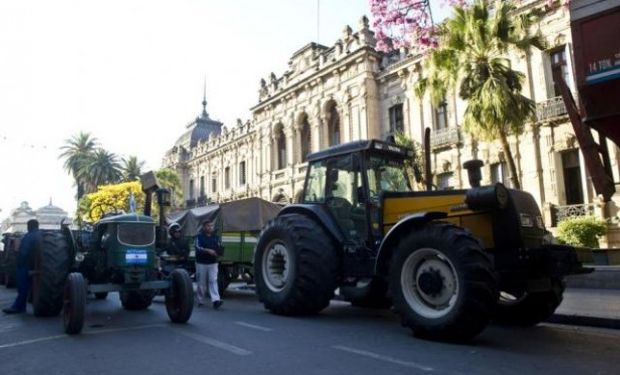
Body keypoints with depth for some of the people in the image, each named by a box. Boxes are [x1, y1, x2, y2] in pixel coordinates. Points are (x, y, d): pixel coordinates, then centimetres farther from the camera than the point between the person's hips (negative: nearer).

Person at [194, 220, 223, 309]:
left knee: (213, 281, -8)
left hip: (213, 263, 2)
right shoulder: (199, 237, -2)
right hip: (201, 263, -2)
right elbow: (198, 248, -16)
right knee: (201, 283, 6)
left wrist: (217, 253, -16)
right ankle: (201, 301, 20)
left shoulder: (216, 237, 10)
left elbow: (220, 249, 6)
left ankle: (216, 300, -15)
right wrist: (208, 250, -30)